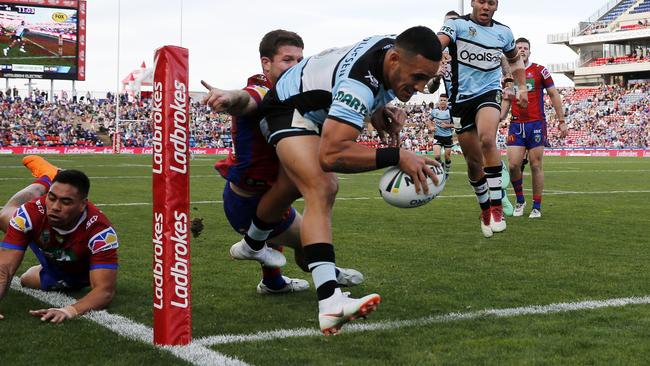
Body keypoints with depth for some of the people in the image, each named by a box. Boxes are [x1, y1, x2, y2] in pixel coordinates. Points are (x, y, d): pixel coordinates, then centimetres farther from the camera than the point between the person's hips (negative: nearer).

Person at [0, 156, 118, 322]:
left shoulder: (99, 230, -48)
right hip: (51, 261, 0)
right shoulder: (33, 213, -41)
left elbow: (105, 290, -51)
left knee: (26, 280, 27)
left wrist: (70, 310, -72)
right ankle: (46, 179, 35)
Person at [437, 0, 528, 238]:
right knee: (473, 162, 6)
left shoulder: (503, 32, 9)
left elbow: (515, 60, 29)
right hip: (461, 98, 0)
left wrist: (522, 86, 18)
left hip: (489, 93, 0)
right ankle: (485, 210, 29)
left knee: (487, 139, -31)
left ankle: (496, 207, -25)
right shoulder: (457, 24, -2)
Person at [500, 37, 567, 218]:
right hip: (516, 125, 3)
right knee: (513, 165, -7)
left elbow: (554, 95, 3)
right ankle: (520, 201, 14)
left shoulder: (540, 70, 1)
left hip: (537, 124, -2)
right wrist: (499, 118, 0)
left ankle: (536, 207, 8)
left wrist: (562, 121, -1)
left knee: (536, 165, -1)